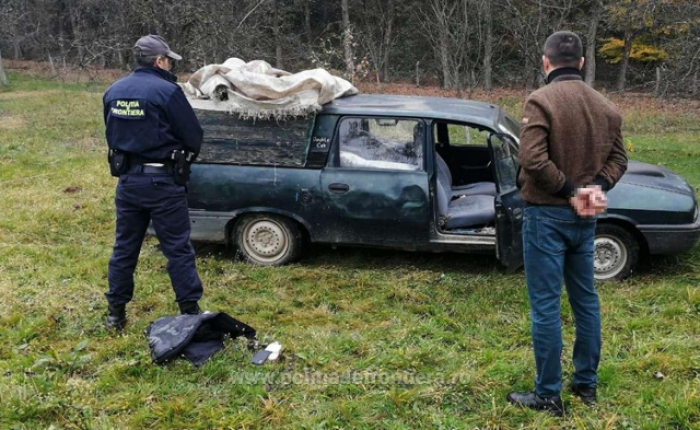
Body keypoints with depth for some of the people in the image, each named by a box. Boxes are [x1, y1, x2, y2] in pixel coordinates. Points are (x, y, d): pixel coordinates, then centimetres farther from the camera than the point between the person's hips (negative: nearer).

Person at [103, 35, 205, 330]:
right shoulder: (167, 91, -15)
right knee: (177, 248, 3)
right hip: (162, 181, -6)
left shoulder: (113, 91, 6)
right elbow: (193, 137, -9)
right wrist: (182, 160, 11)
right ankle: (189, 311, 8)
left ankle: (115, 312, 22)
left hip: (128, 179, 6)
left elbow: (113, 135, 15)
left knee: (124, 247, 15)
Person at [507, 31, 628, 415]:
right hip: (586, 218, 7)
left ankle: (548, 396, 8)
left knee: (545, 305, 0)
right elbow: (618, 159, 11)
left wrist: (569, 192, -13)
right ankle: (586, 384, 28)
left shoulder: (541, 100, -14)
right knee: (586, 299, 16)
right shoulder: (605, 106, 8)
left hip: (547, 215, -6)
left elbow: (533, 159, -23)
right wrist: (595, 189, -4)